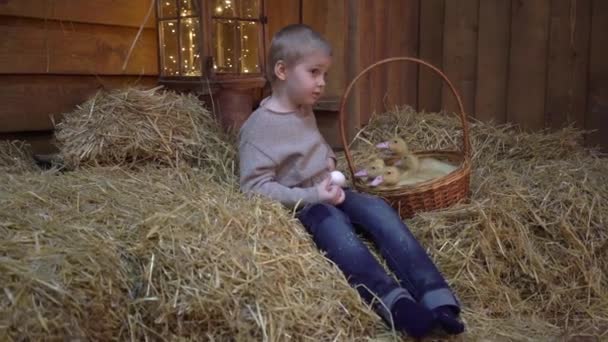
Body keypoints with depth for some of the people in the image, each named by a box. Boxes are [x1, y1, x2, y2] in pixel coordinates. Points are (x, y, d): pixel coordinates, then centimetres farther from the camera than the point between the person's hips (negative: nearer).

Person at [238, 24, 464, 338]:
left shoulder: (304, 111, 13)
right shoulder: (259, 126, -13)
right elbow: (255, 187, -19)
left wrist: (328, 160, 6)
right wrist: (311, 196, -26)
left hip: (327, 194, 7)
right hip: (299, 206, -7)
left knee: (377, 208, -18)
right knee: (332, 223, -36)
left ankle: (434, 298, -29)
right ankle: (393, 301, -52)